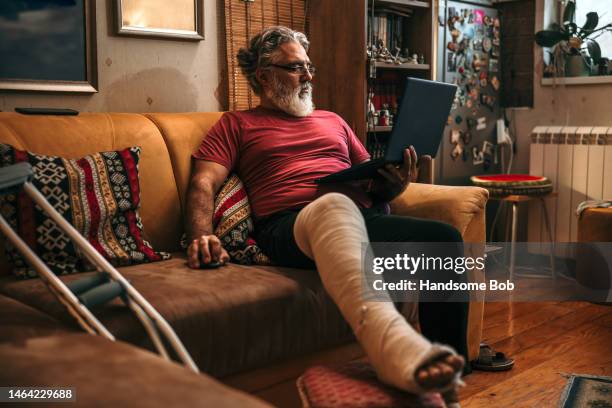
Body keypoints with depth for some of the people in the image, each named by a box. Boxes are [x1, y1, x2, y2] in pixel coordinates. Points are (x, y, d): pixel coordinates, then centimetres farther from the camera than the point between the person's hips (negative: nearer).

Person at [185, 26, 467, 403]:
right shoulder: (237, 124, 22)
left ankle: (448, 378, -23)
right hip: (288, 226, -5)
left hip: (363, 217, 5)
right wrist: (202, 236, -15)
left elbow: (374, 180, 29)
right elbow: (204, 182, 7)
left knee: (445, 238, -26)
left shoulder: (332, 120, 34)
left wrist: (396, 182, 3)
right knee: (334, 205, -42)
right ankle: (398, 350, -66)